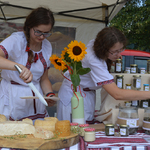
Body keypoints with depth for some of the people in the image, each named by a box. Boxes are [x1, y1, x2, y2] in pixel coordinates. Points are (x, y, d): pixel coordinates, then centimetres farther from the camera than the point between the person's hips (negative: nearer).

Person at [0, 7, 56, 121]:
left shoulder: (47, 46, 7)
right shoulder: (16, 40, -12)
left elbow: (44, 78, 12)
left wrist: (50, 94, -5)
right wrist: (19, 66, -44)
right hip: (12, 98, -5)